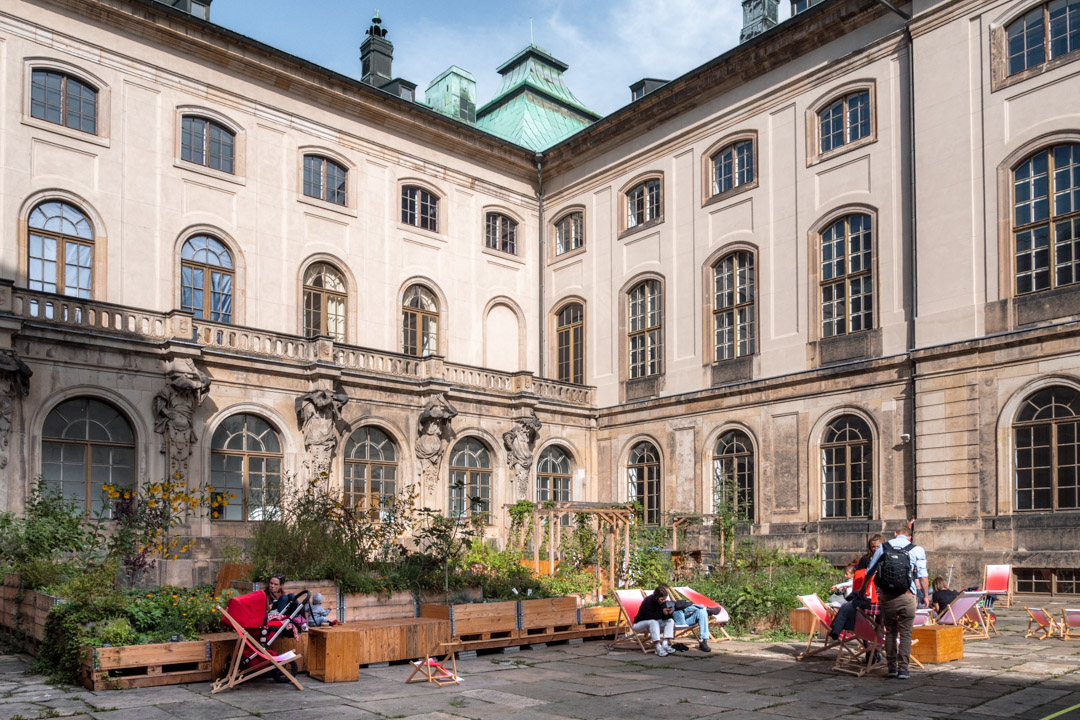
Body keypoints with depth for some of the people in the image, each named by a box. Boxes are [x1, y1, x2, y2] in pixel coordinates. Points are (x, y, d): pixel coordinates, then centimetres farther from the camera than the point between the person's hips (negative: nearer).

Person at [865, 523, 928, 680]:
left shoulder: (883, 547, 9)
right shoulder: (917, 550, 2)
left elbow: (869, 572, 14)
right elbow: (922, 576, -3)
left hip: (886, 595, 2)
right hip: (906, 596, -2)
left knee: (890, 632, 13)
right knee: (905, 633, 4)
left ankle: (892, 667, 15)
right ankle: (903, 668, 0)